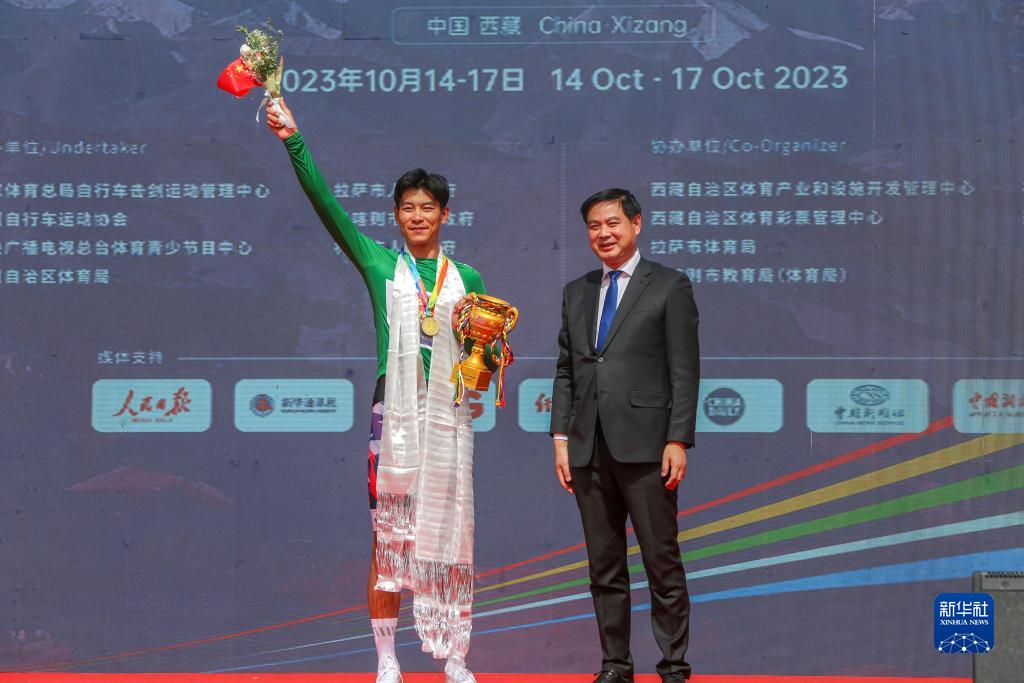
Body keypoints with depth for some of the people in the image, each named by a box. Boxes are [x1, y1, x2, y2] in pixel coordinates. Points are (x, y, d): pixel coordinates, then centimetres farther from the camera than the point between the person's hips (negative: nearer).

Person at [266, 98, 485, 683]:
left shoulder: (467, 279, 12)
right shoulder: (378, 263, 6)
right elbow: (327, 205, -4)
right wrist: (295, 143, -13)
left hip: (449, 415, 2)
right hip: (394, 412, -2)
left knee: (449, 537, 3)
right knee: (388, 537, -1)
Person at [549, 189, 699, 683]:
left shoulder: (669, 286, 1)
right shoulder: (576, 292, 16)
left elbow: (685, 370, -3)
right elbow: (565, 370, 16)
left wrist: (678, 440, -11)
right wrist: (561, 438, 7)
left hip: (645, 446, -5)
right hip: (589, 450, 5)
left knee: (663, 562, -3)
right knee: (604, 565, 7)